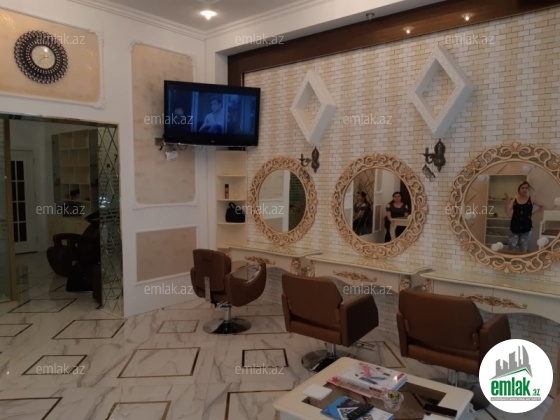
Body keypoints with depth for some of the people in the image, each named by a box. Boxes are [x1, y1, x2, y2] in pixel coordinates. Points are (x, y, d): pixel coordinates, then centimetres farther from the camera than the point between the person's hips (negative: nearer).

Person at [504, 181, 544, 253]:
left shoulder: (531, 200, 1)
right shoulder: (514, 200, 1)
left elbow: (542, 207, 13)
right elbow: (507, 211, -10)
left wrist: (533, 213, 1)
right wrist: (507, 199, -15)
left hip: (526, 227, 0)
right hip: (515, 227, 0)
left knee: (524, 249, 5)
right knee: (512, 247, -1)